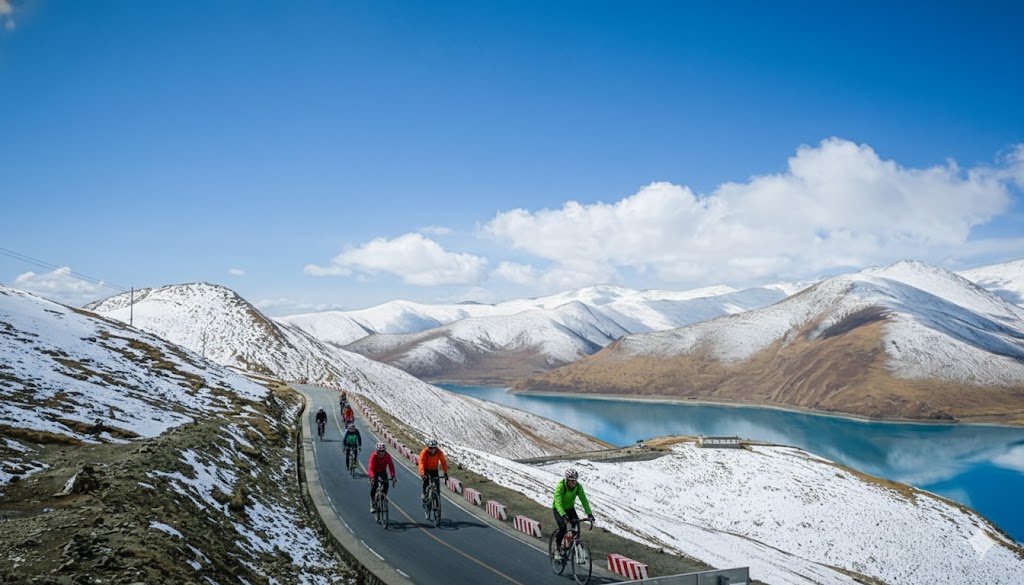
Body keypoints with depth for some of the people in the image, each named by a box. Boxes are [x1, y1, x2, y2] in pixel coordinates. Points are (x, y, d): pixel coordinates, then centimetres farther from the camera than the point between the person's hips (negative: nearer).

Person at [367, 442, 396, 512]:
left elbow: (391, 465, -30)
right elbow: (371, 467, -40)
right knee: (373, 486, -16)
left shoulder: (387, 456, -24)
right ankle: (372, 505, -3)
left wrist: (393, 476, -43)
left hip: (383, 471, 2)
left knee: (386, 484, -19)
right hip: (374, 471, -2)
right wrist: (372, 477, -56)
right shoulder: (374, 456, -31)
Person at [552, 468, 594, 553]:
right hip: (558, 509, -4)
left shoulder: (578, 486, -19)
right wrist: (563, 515, -53)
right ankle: (558, 546, 2)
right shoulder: (561, 486, -31)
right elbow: (558, 502, -39)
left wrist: (589, 513, -31)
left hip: (570, 508, 4)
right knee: (563, 528, -23)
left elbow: (584, 500, -19)